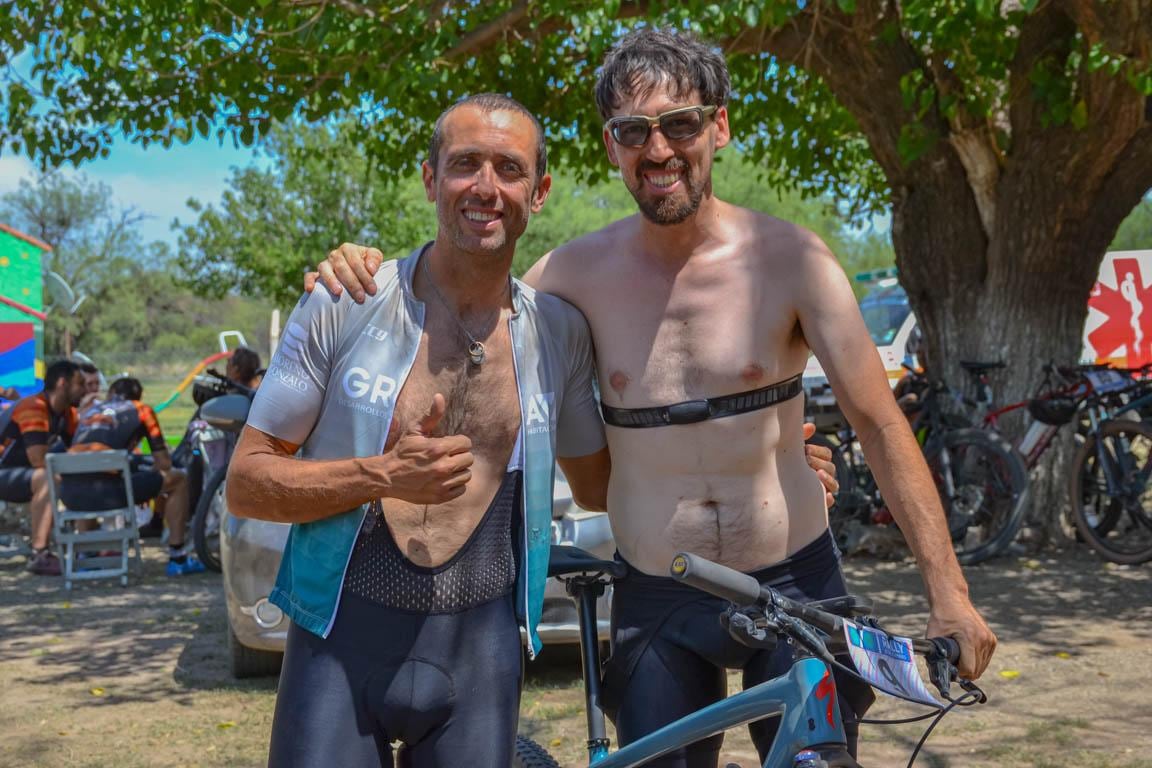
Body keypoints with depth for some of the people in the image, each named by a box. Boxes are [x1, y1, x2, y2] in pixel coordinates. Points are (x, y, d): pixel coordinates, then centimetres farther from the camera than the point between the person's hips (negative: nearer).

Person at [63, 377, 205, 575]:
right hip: (103, 490, -5)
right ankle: (177, 558, 14)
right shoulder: (141, 409, 16)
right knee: (178, 479, 14)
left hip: (69, 493, 5)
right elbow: (164, 462, 16)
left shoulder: (89, 410, 29)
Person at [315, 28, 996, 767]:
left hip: (794, 585, -1)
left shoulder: (788, 257, -10)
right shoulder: (580, 271, -4)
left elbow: (881, 426, -9)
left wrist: (949, 591, -13)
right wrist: (372, 276, -10)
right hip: (656, 606, 1)